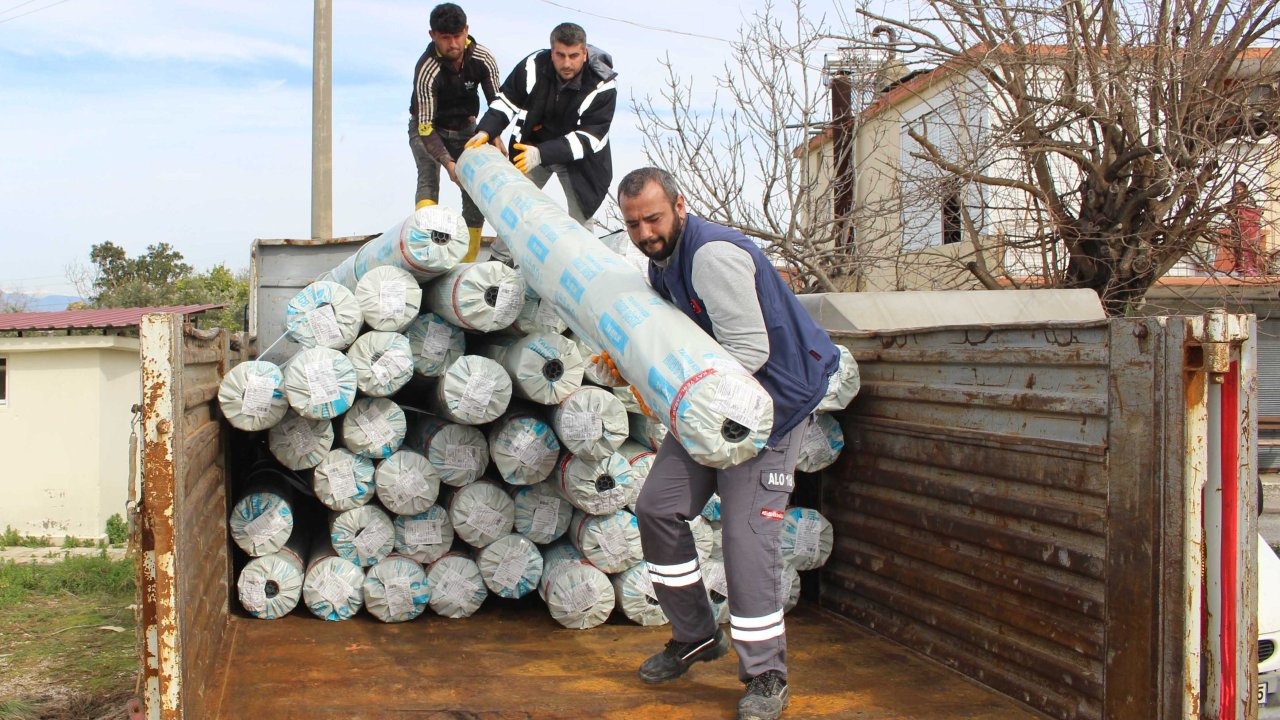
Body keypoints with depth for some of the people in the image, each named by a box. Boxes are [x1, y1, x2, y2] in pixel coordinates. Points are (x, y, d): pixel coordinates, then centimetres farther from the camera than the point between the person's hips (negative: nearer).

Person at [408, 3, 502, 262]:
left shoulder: (483, 59, -20)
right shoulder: (426, 70, -33)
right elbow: (426, 127, -34)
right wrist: (448, 163, -45)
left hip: (465, 128, 4)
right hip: (428, 128, -3)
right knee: (429, 178, -26)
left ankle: (467, 262, 3)